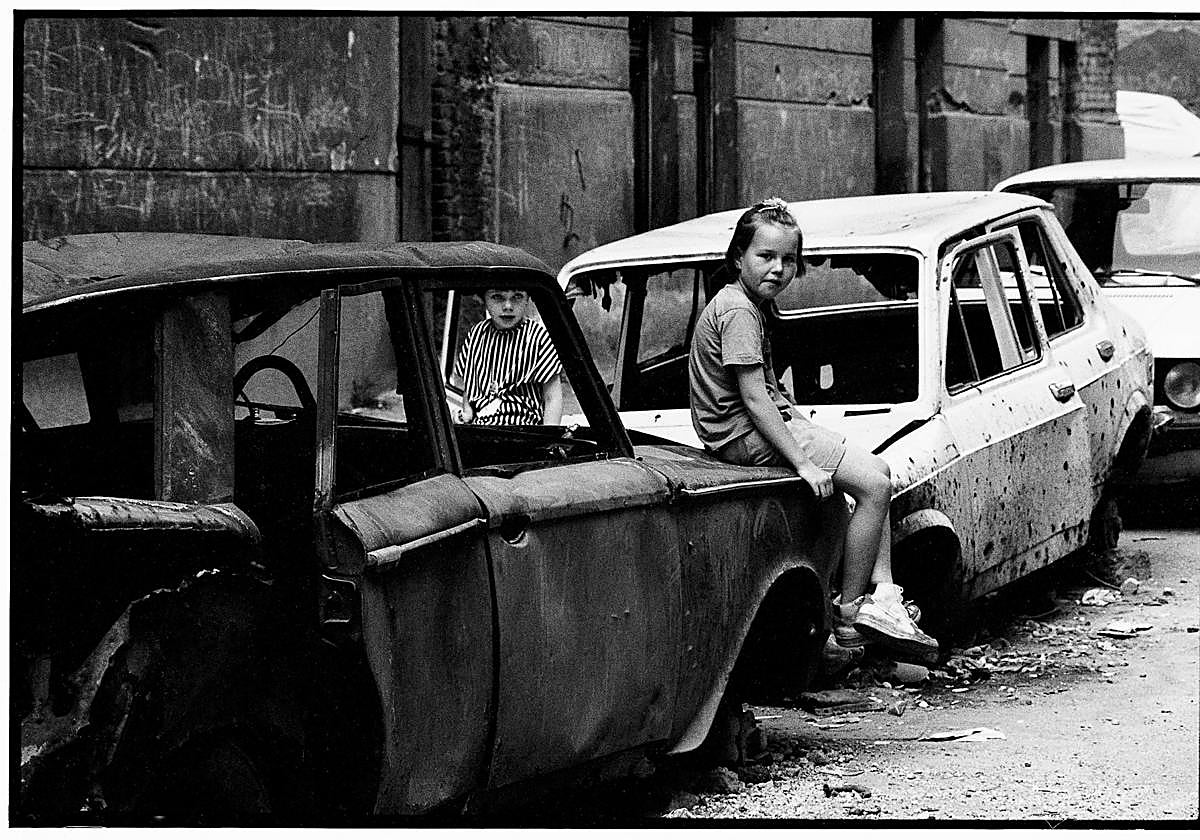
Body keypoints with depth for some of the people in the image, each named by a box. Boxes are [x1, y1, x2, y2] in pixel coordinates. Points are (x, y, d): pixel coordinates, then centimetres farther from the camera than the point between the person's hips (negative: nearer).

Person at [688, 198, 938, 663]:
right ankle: (848, 614, -8)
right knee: (873, 485, -15)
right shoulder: (738, 311, -18)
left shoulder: (747, 305, 15)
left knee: (879, 471, 9)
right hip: (745, 434, -11)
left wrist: (803, 430, 12)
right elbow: (753, 399, -23)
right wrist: (803, 463, -24)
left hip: (769, 421, 11)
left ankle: (882, 596, 1)